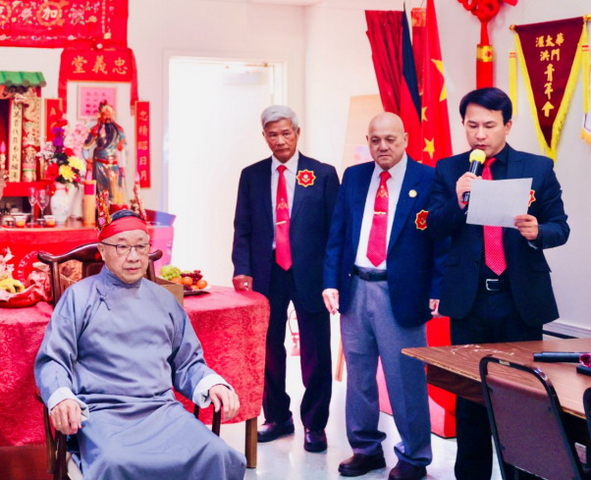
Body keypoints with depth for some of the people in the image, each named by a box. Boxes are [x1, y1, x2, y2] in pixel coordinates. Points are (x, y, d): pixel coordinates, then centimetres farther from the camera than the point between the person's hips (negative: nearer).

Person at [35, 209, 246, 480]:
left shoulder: (164, 300, 20)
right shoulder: (80, 296, 9)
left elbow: (186, 363, 22)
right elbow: (52, 360, 4)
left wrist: (212, 384, 1)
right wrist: (61, 397, -17)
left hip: (162, 410, 3)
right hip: (103, 412, -3)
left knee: (217, 456, -26)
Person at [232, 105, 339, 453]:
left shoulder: (323, 174, 0)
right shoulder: (252, 176, 8)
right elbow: (242, 229, 8)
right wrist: (242, 270, -4)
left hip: (310, 274, -3)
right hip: (266, 274, 3)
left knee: (315, 352, 3)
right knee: (269, 349, 11)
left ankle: (314, 424, 17)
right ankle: (277, 417, 28)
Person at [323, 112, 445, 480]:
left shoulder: (428, 180, -4)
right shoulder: (353, 177, 9)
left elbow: (441, 239, -5)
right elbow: (337, 235, 10)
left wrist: (436, 291, -10)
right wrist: (331, 282, 2)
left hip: (401, 293, -4)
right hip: (355, 288, 5)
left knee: (405, 378, 1)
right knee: (358, 375, 13)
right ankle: (366, 448, 29)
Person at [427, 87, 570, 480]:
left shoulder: (538, 167, 1)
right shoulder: (449, 170, 3)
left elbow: (560, 227, 1)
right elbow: (436, 230, -1)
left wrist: (538, 231, -21)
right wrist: (458, 201, -19)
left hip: (522, 298, -1)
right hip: (469, 298, 1)